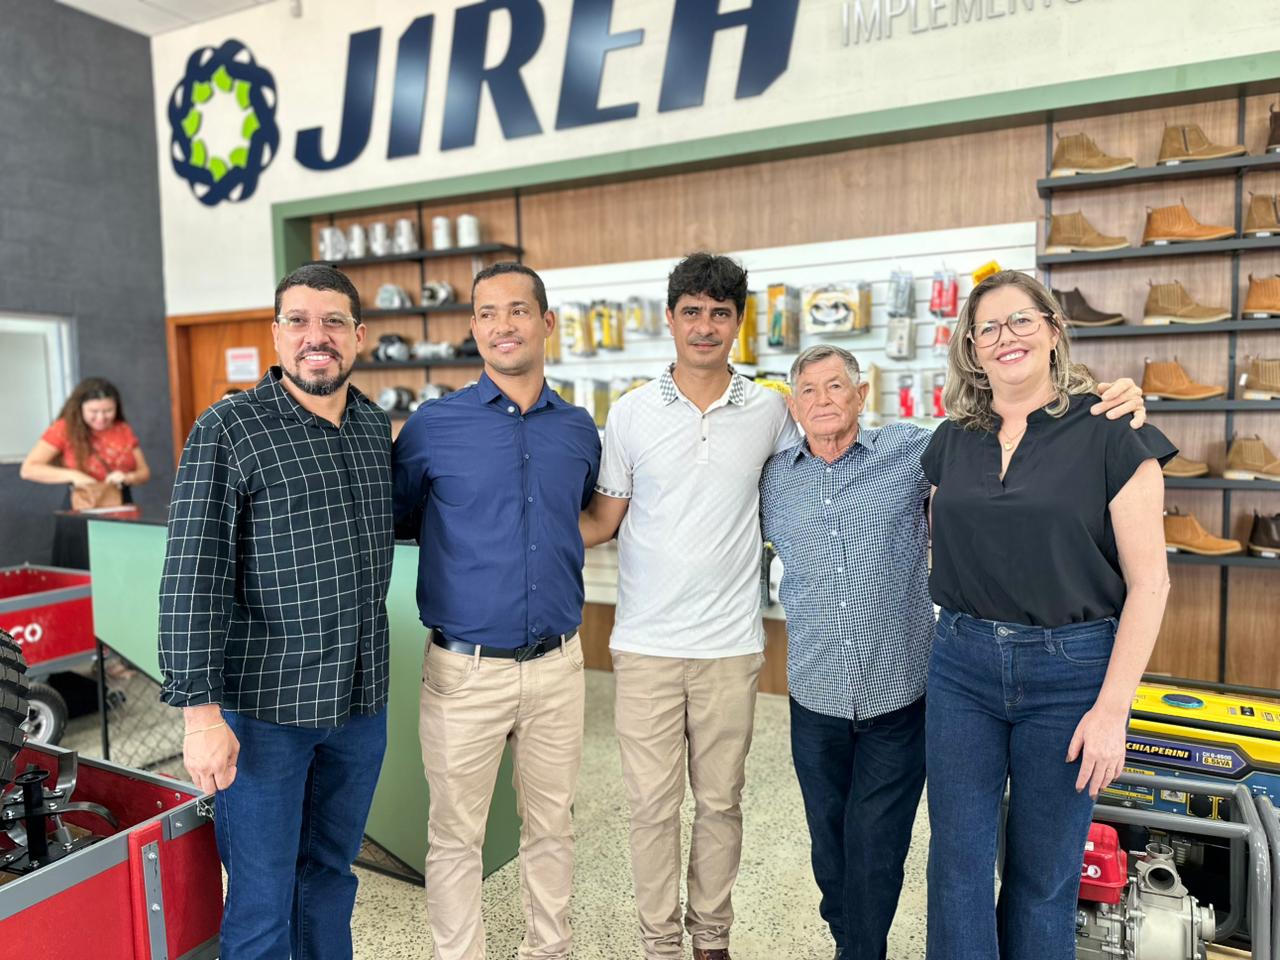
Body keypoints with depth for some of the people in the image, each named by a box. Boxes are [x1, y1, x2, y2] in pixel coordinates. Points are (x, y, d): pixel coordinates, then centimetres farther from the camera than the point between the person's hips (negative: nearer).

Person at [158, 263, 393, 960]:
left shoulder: (377, 427, 6)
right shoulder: (228, 430, -10)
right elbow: (192, 577, -14)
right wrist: (201, 710, -17)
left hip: (361, 699, 5)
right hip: (264, 704, -5)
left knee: (332, 874, 21)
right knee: (262, 902, 9)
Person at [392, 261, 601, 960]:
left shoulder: (580, 430, 5)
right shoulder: (433, 425, -5)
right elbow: (392, 520, 7)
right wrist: (466, 536, -3)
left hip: (557, 665, 3)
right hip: (465, 668, -3)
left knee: (551, 826, 18)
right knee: (455, 836, 11)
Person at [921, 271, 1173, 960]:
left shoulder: (1110, 432, -6)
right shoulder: (952, 440, 6)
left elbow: (1148, 580, -8)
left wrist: (1113, 707, -11)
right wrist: (964, 630, 8)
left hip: (1070, 671, -3)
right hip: (961, 665, 3)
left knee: (1044, 874, 11)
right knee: (957, 864, 8)